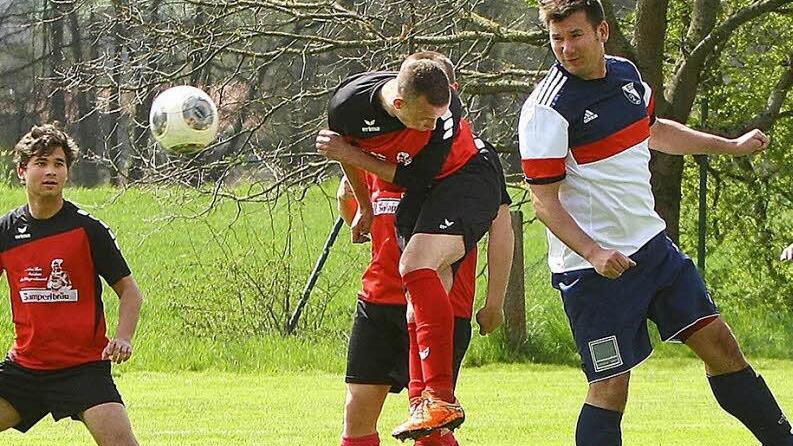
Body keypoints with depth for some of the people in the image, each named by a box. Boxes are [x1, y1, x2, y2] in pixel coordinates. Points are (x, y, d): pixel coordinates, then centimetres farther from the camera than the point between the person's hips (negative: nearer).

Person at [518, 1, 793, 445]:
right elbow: (545, 201, -17)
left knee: (719, 342, 12)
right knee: (611, 387, -9)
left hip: (652, 245, 7)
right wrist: (593, 252, -31)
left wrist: (732, 145, 34)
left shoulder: (626, 73, 6)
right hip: (597, 268, -7)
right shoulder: (547, 109, -17)